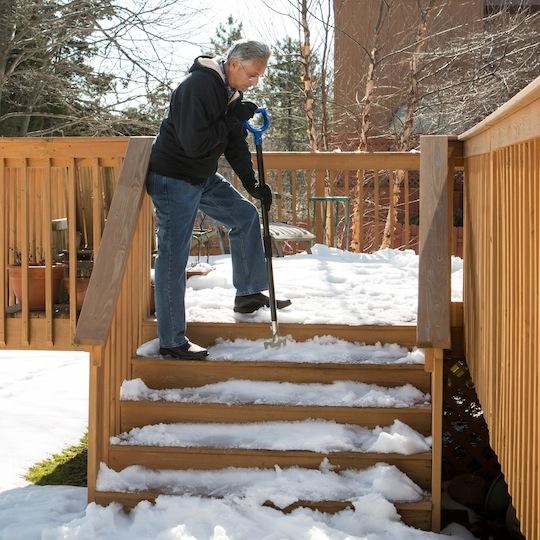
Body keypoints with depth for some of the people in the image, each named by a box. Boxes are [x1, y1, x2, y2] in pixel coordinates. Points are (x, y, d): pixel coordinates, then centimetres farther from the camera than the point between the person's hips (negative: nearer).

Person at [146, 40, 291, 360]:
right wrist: (233, 118, -22)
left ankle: (249, 294, 27)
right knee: (173, 258, -7)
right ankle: (172, 342, -1)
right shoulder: (198, 88, -24)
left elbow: (235, 144, 11)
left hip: (203, 177, 10)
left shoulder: (232, 94, 6)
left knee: (245, 215, 16)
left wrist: (252, 183, 1)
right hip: (173, 180, -10)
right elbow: (195, 144, -29)